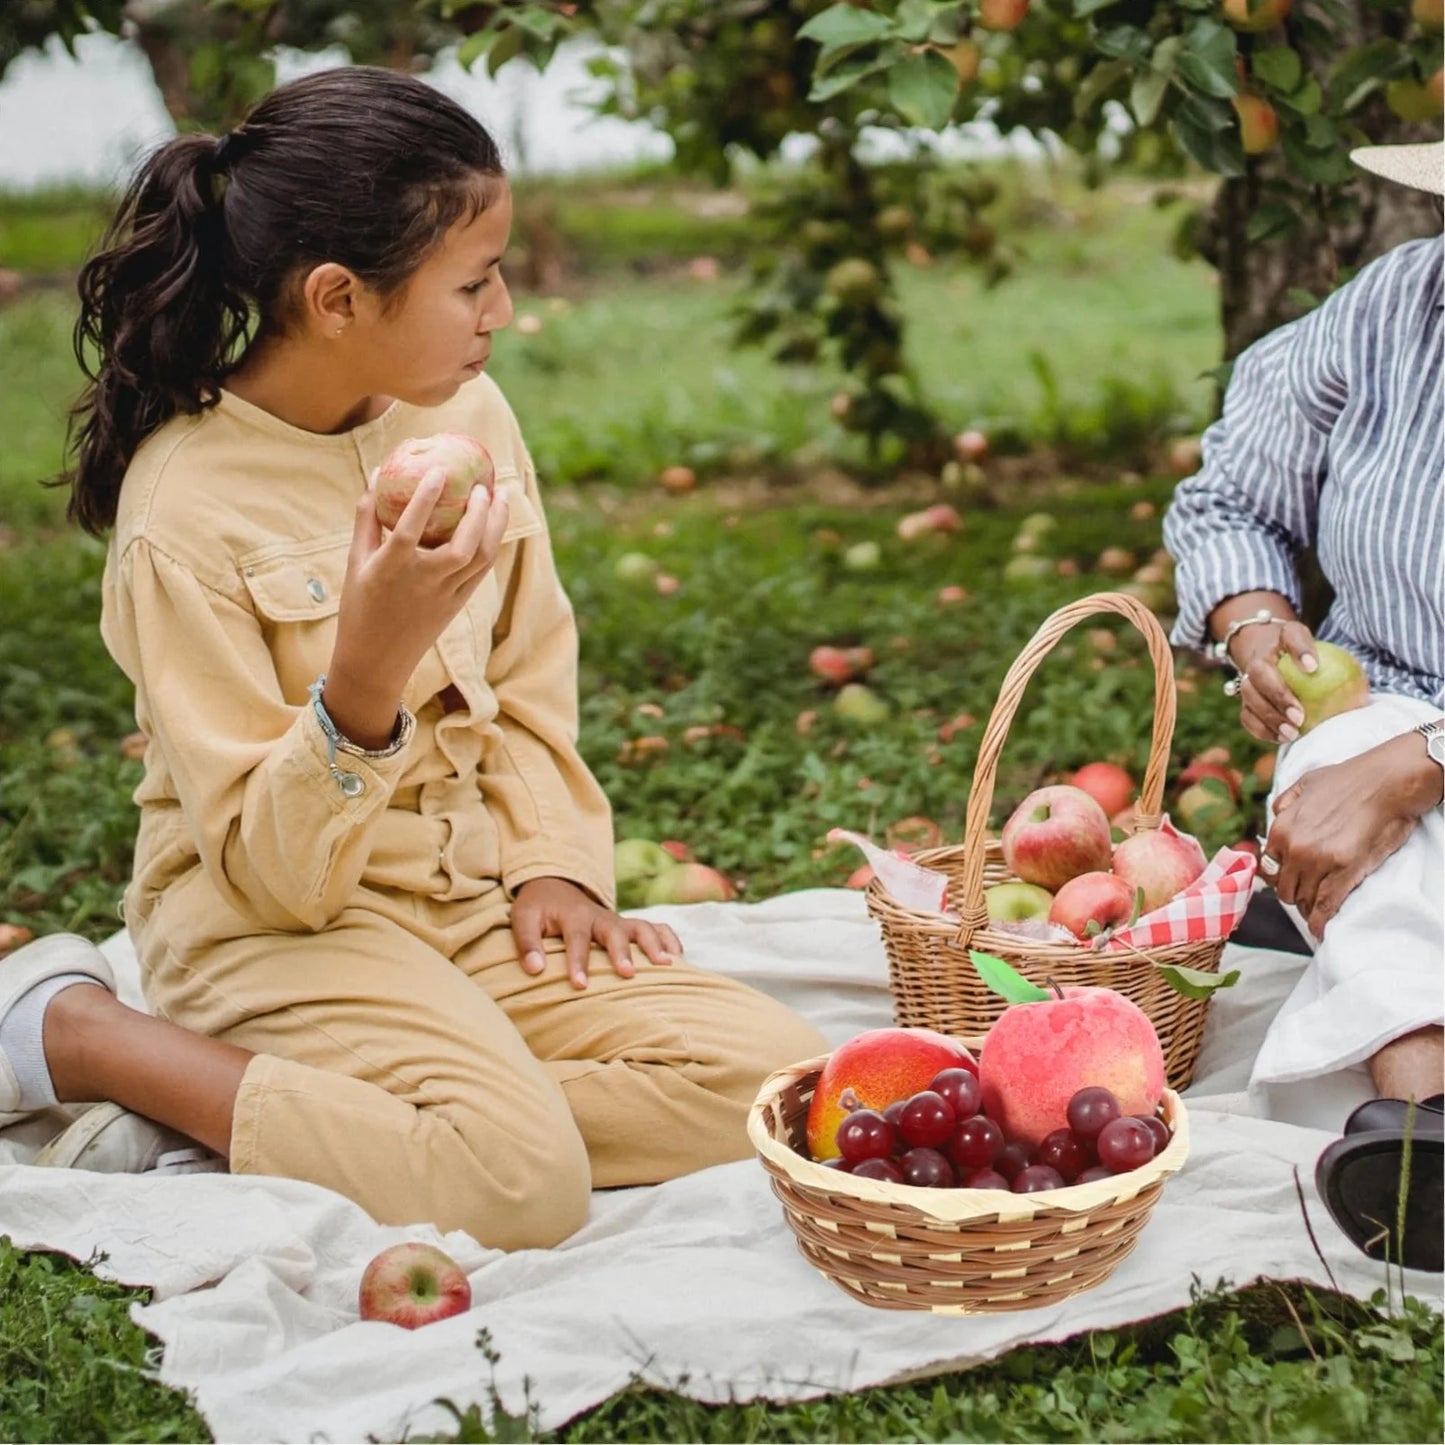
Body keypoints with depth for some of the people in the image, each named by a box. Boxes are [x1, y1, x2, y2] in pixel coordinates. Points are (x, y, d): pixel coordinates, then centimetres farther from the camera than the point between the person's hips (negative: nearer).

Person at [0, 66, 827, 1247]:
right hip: (276, 926, -7)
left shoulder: (468, 415, 0)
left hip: (475, 897, 7)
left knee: (769, 1073, -11)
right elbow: (273, 872, -19)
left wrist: (555, 862, -3)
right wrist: (367, 671, -36)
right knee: (523, 1175, -29)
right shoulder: (186, 510, -18)